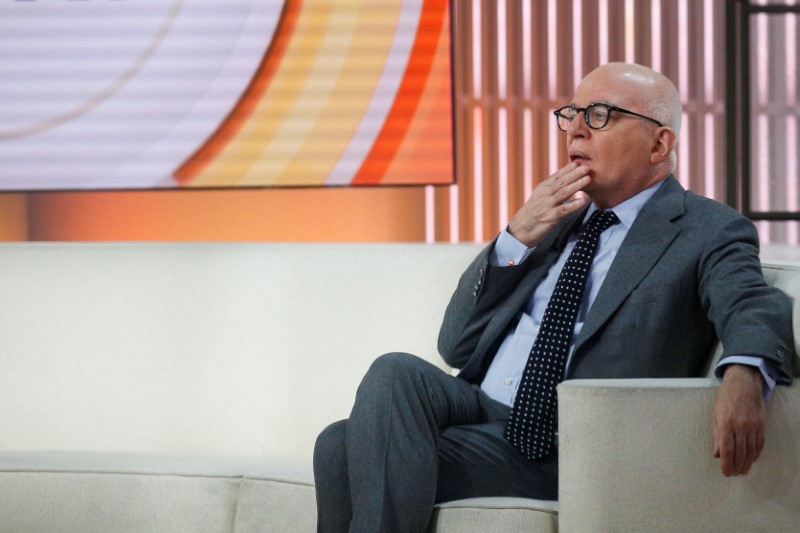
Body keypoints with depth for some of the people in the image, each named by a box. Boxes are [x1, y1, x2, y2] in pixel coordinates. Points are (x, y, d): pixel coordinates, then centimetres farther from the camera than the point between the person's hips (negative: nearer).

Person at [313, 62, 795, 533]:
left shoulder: (707, 232, 6)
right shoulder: (556, 219, 24)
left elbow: (756, 309, -16)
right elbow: (457, 347, 19)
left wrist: (743, 373, -40)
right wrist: (516, 240, 5)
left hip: (555, 456, -6)